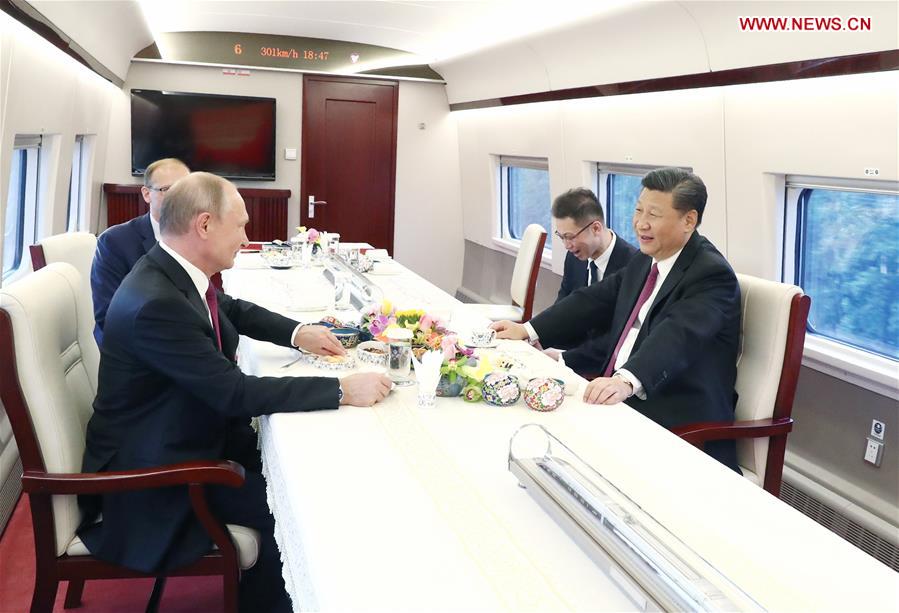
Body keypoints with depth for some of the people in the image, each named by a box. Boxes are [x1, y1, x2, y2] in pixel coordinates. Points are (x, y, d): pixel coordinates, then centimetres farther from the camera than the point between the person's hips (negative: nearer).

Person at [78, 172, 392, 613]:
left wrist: (297, 333, 4)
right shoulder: (155, 303, -32)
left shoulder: (175, 272, -4)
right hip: (150, 469, -9)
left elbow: (233, 310, 17)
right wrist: (342, 390, -28)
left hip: (189, 431, 9)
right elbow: (237, 392, -31)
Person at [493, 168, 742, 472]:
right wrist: (528, 330, 9)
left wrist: (627, 381, -48)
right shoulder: (645, 262, 12)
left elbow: (678, 335, -31)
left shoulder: (712, 275, -15)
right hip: (615, 402, 8)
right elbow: (595, 300, 18)